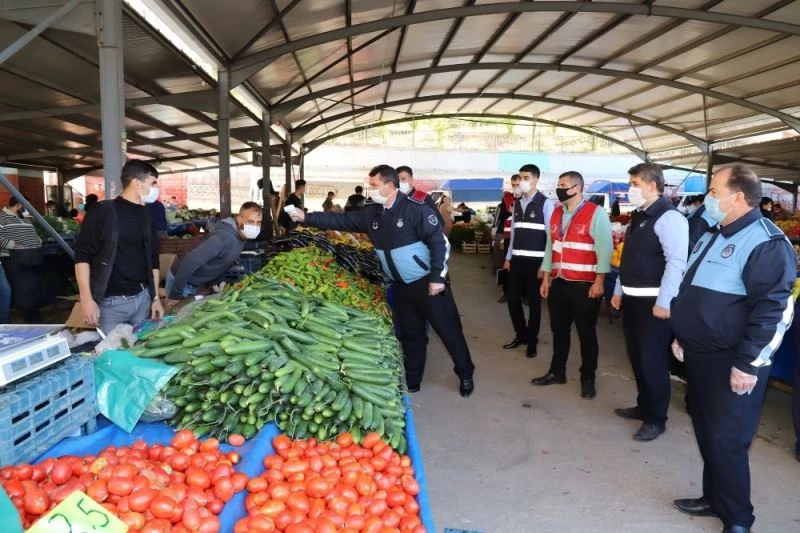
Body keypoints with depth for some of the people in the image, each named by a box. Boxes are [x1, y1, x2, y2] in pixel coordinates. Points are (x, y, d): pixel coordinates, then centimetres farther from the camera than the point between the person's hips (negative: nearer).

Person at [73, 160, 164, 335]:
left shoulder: (145, 216, 11)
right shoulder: (103, 211, -7)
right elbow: (82, 256, -10)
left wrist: (156, 297, 11)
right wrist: (86, 299, -16)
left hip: (142, 298, 5)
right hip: (110, 302, -5)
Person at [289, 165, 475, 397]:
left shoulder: (416, 209, -19)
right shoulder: (371, 213, 2)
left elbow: (439, 242, -19)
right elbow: (341, 220, 4)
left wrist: (437, 277, -22)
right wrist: (306, 217, -3)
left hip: (428, 282, -6)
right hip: (401, 286, 7)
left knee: (448, 329, 3)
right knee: (410, 333, 17)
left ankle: (465, 375, 20)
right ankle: (412, 380, 30)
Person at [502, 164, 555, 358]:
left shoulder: (546, 203, -8)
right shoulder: (517, 203, 10)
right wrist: (508, 257, 12)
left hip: (535, 261, -5)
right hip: (517, 260, 5)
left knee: (534, 301, 7)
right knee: (513, 298, 10)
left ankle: (532, 341, 22)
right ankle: (520, 335, 30)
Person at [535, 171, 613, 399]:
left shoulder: (596, 213, -9)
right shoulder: (556, 214, 11)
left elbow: (604, 249, -12)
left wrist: (599, 281, -16)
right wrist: (546, 277, 12)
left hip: (584, 284, -6)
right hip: (558, 283, 6)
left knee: (586, 332, 6)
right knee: (559, 329, 15)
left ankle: (588, 379, 19)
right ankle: (557, 372, 29)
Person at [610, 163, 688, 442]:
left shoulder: (669, 217, -16)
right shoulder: (638, 216, 13)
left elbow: (677, 262, -22)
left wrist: (663, 303, -23)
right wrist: (619, 291, 18)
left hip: (653, 302, -9)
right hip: (632, 300, 9)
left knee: (653, 360, 1)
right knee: (637, 357, 18)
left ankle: (656, 419, 16)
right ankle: (644, 406, 35)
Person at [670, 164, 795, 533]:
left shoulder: (766, 243, -18)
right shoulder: (713, 236, 13)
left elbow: (772, 309, -23)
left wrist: (748, 364, -23)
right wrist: (682, 336, 21)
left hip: (731, 364, -9)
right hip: (700, 355, 9)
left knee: (726, 441, 0)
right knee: (706, 434, 18)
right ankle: (714, 498, 34)